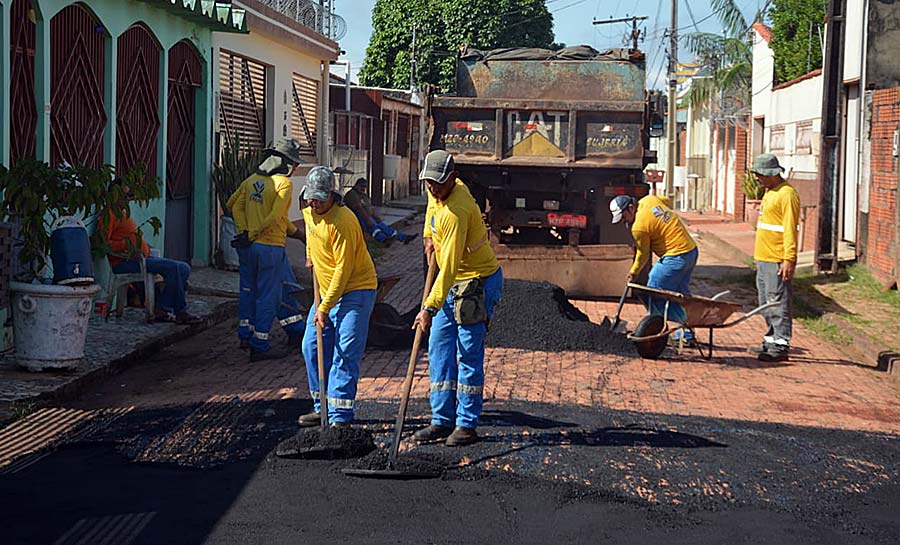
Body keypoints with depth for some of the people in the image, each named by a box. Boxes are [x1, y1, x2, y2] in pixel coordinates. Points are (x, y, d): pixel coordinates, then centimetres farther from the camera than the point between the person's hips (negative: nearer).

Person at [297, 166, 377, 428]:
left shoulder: (342, 222, -24)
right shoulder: (308, 213, 3)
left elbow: (343, 269, -24)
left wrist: (325, 307, -23)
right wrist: (311, 257, 25)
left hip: (355, 291, -9)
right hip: (327, 291, 9)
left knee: (345, 353, -13)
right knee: (312, 348, 9)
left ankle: (340, 415, -13)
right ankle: (322, 407, 21)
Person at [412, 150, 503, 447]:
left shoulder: (456, 212, -28)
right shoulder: (438, 191, 0)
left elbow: (449, 267, -32)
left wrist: (430, 308, -35)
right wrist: (430, 236, 19)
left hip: (478, 281, -10)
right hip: (454, 282, 10)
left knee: (469, 353, -7)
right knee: (439, 349, 7)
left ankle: (467, 425, 0)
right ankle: (442, 421, 12)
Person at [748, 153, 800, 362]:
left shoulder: (787, 194, -14)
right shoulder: (769, 193, 18)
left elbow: (790, 230, -18)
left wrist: (789, 260, -22)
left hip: (777, 261, -10)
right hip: (764, 259, 10)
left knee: (778, 303, -8)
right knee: (766, 303, 15)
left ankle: (781, 345, -6)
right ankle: (771, 340, 23)